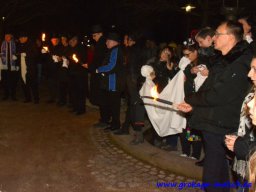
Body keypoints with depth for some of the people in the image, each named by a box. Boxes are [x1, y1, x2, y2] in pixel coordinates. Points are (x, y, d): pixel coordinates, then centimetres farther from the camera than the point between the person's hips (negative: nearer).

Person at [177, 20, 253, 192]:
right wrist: (192, 104, 3)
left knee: (212, 178, -2)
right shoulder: (226, 61, 14)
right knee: (219, 172, 24)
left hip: (220, 127, -10)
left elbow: (217, 96, -23)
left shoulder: (240, 64, -19)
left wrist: (190, 100, -9)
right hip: (213, 123, 10)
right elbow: (209, 88, 17)